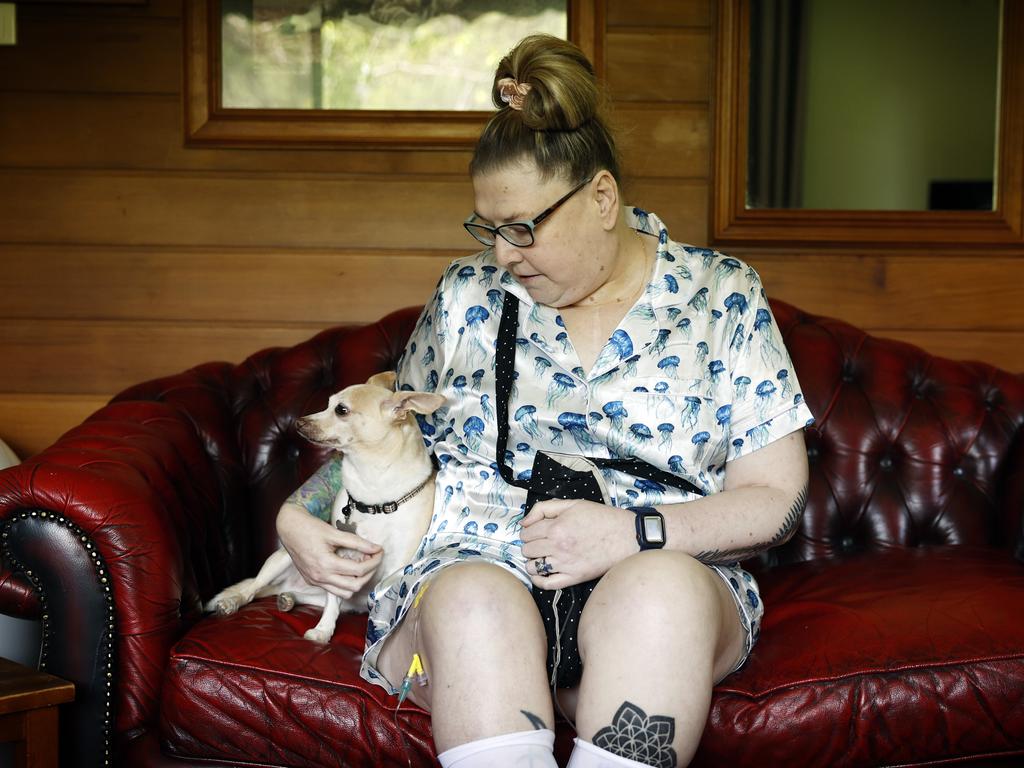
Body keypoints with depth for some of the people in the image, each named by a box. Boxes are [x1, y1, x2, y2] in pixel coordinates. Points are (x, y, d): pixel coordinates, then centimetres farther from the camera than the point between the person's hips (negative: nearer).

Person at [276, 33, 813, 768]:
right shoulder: (467, 294, 14)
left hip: (669, 575, -1)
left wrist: (637, 532, -14)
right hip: (467, 564, 2)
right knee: (476, 598, -36)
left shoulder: (720, 294, 6)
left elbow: (774, 499, 2)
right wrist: (299, 514, 6)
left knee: (663, 588, -38)